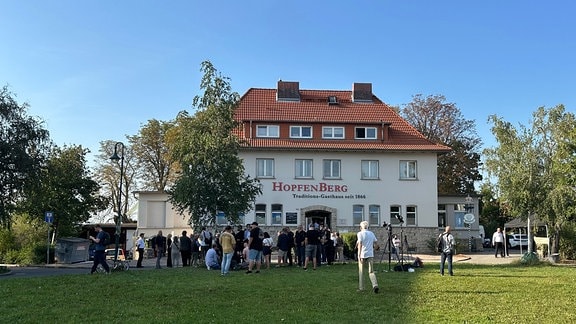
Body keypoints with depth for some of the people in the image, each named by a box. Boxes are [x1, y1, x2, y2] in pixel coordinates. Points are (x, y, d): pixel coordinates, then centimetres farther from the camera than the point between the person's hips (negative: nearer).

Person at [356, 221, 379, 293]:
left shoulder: (360, 233, -4)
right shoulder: (371, 233, 12)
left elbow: (360, 244, -14)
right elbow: (376, 243, 12)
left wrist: (359, 255, -17)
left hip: (362, 255, -4)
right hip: (370, 255, 4)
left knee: (361, 272, 9)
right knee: (371, 272, 3)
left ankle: (361, 287, 13)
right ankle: (375, 285, -18)